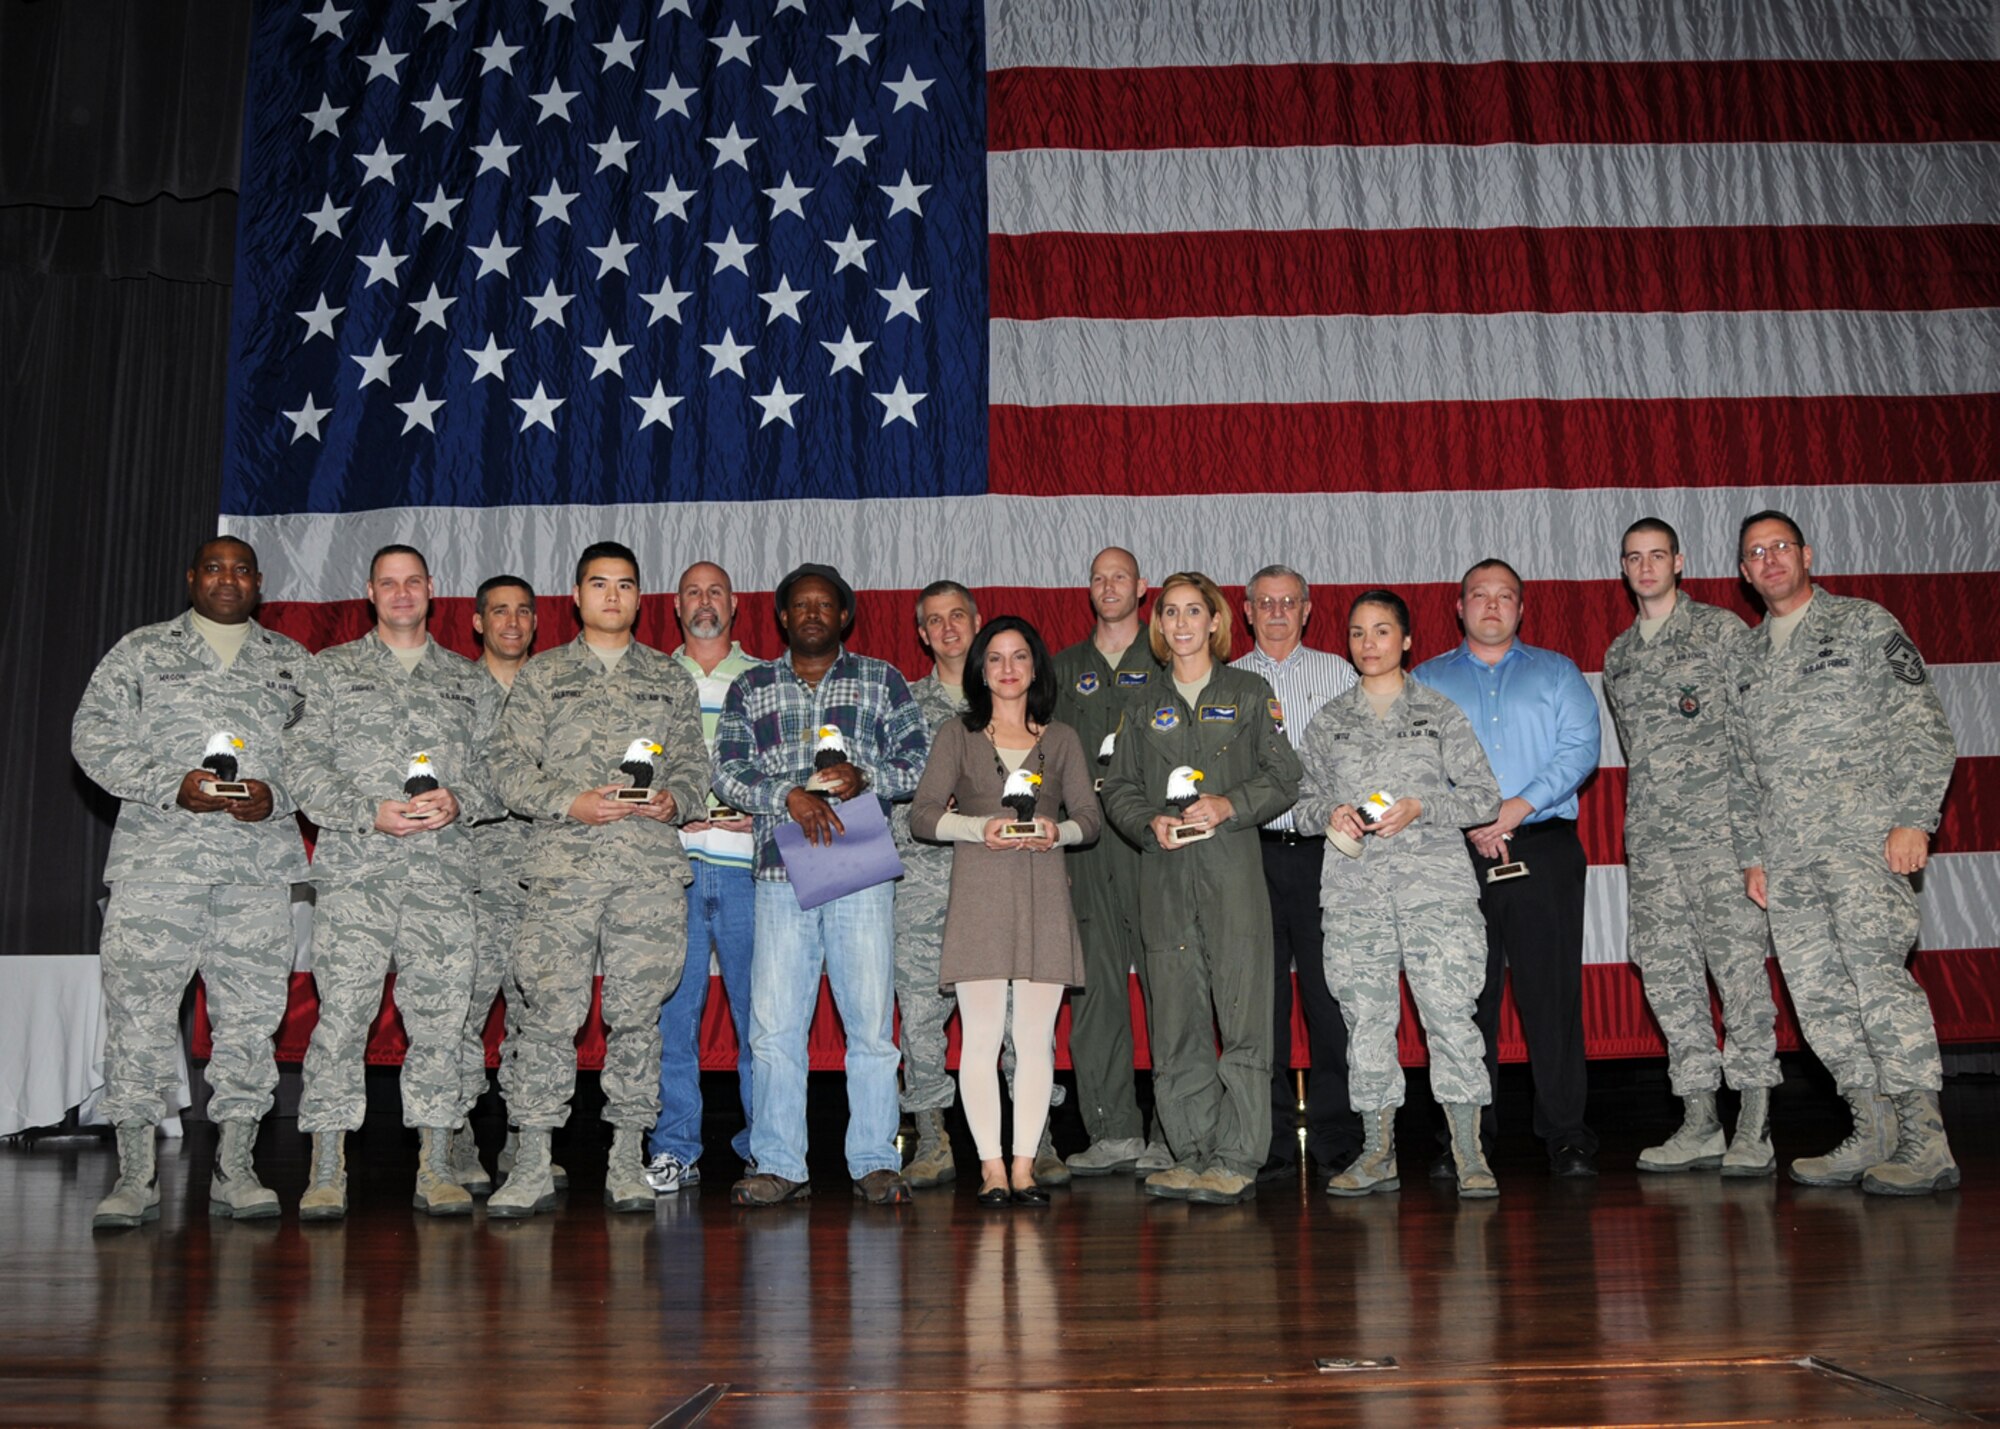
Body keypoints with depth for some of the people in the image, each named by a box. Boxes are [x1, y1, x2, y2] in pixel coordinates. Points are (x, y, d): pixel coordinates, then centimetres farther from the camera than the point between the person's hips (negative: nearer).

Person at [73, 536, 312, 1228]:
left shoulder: (292, 661, 17)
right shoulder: (140, 651, 12)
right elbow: (94, 733, 4)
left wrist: (276, 796, -7)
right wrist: (170, 787, -10)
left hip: (260, 862, 1)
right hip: (157, 856, -1)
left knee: (252, 1006, 1)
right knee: (139, 1002, -5)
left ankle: (235, 1170, 10)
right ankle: (135, 1175, 4)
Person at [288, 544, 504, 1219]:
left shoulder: (470, 680, 18)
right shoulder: (330, 670, 13)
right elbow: (303, 761, 4)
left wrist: (460, 802, -8)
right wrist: (371, 813, -10)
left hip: (445, 869, 2)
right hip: (354, 867, -1)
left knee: (439, 1017, 1)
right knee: (342, 1012, -6)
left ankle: (436, 1169, 8)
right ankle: (327, 1171, 3)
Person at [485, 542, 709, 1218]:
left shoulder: (671, 679, 17)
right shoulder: (541, 675, 13)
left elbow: (694, 762, 14)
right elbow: (510, 766, 6)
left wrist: (676, 800, -7)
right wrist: (569, 802, -9)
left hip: (652, 866, 1)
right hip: (564, 864, -1)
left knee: (637, 1010, 3)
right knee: (549, 1010, -5)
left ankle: (628, 1159, 13)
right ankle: (533, 1164, 4)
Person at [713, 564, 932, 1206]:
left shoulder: (882, 682, 11)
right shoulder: (750, 688, 15)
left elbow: (918, 764, 6)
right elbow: (728, 773, 5)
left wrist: (864, 778, -13)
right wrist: (789, 796, -12)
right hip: (781, 870, 1)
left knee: (871, 1020, -1)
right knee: (774, 1023, 0)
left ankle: (875, 1162, 9)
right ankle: (779, 1164, 10)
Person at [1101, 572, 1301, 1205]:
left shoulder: (1249, 692, 9)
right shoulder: (1145, 706, 17)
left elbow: (1283, 777, 4)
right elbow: (1119, 788, 15)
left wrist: (1227, 806, -11)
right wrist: (1151, 820, -5)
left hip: (1232, 864, -3)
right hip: (1164, 870, 3)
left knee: (1242, 1012, -6)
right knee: (1175, 1018, 3)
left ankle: (1236, 1159, 0)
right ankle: (1192, 1154, 11)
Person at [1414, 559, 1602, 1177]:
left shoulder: (1557, 672, 15)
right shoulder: (1426, 680, 15)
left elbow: (1581, 748, 1)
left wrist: (1520, 807, -12)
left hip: (1543, 851, 0)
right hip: (1457, 852, 1)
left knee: (1552, 988, -3)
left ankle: (1565, 1132, 5)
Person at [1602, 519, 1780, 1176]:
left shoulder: (1723, 631, 3)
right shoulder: (1618, 654, 18)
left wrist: (1752, 836, -9)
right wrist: (1641, 825, 13)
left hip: (1718, 826, -5)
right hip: (1649, 838, 5)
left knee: (1739, 965, -7)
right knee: (1667, 973, 3)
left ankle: (1755, 1127, -1)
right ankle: (1700, 1121, 11)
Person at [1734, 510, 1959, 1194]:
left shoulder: (1864, 624, 6)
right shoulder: (1748, 655, 20)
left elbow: (1924, 725, 0)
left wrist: (1914, 817, -11)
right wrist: (1754, 852, 13)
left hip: (1863, 838, -5)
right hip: (1787, 856, 5)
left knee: (1877, 974, -15)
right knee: (1818, 997, 2)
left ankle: (1926, 1143, -9)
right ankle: (1874, 1136, 11)